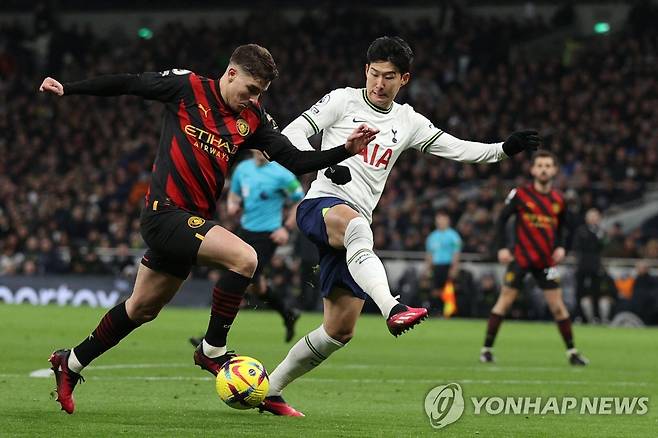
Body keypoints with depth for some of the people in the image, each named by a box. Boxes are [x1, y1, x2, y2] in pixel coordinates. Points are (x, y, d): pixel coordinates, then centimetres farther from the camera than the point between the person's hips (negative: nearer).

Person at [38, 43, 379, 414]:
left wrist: (346, 150, -8)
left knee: (142, 309, 16)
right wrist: (67, 89, -1)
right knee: (244, 257, -23)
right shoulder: (187, 88, -6)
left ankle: (71, 363, 33)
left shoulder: (253, 119, 7)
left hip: (192, 222, 7)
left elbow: (294, 160, 4)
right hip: (166, 213, -7)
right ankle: (213, 350, -9)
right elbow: (129, 84, 1)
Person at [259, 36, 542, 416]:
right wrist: (326, 165, -19)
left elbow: (457, 149, 15)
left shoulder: (408, 123, 17)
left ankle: (270, 390, 16)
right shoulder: (343, 101, 4)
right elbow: (292, 135, -2)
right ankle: (393, 309, -66)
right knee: (355, 225, -43)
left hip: (355, 229, 6)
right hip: (321, 205, -6)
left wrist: (505, 149, 1)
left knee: (341, 330, 2)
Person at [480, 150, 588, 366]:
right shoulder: (520, 194, -6)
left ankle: (572, 352, 9)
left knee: (557, 306, 0)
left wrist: (560, 247, 2)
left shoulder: (558, 200, 5)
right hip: (520, 258, -3)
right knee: (505, 301, -3)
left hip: (546, 261, 3)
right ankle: (487, 348, 4)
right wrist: (502, 247, -9)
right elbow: (502, 219, -1)